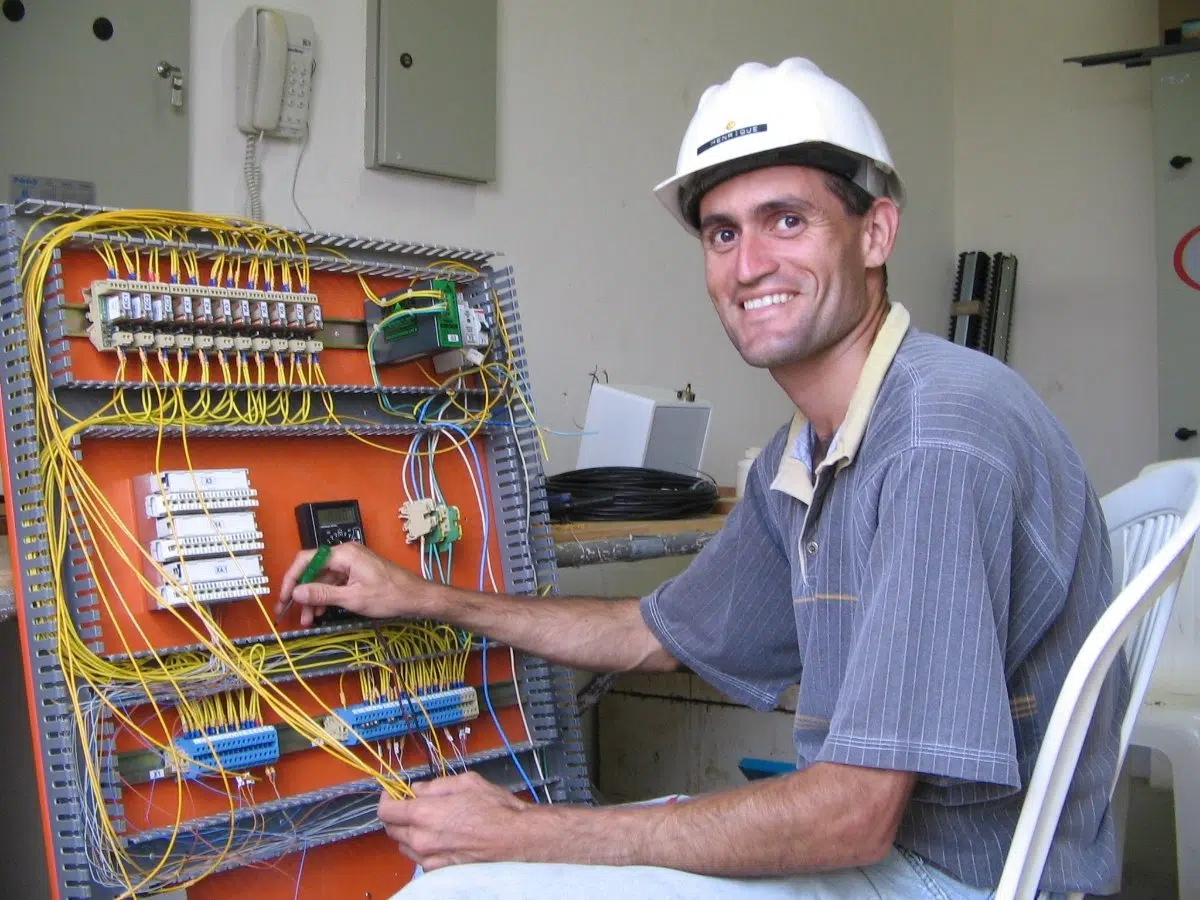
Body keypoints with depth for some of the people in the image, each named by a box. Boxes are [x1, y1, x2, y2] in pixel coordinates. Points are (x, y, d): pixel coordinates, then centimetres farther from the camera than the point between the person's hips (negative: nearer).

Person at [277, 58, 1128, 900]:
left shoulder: (944, 442, -24)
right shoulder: (798, 460, 6)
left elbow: (853, 818, -26)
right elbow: (658, 634, 20)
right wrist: (427, 599, 15)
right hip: (857, 827, 8)